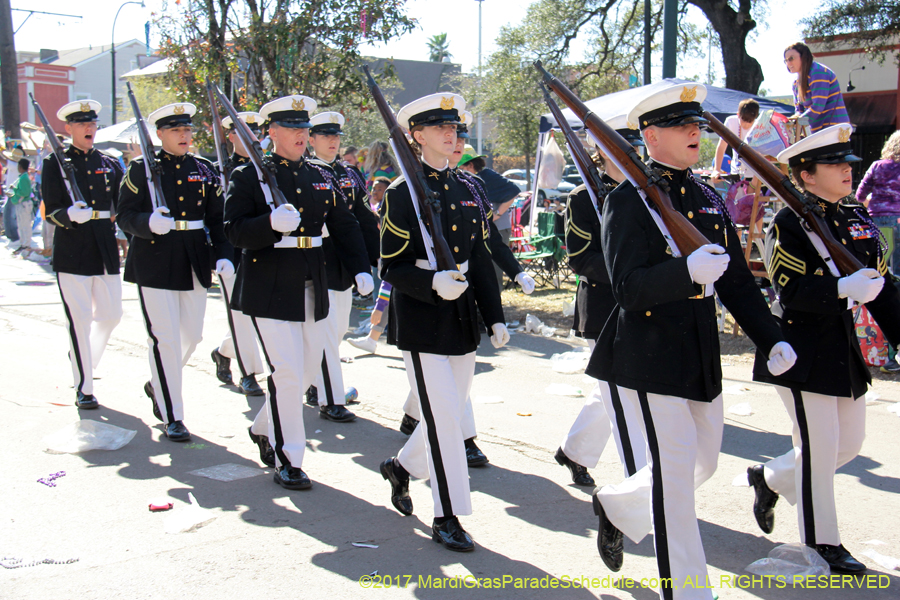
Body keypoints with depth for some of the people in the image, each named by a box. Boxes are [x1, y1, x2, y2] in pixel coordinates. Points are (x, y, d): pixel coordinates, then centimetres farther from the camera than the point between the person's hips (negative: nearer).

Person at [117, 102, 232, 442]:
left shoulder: (204, 170, 9)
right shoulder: (141, 169, -2)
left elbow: (217, 219, 9)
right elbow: (125, 216, -5)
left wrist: (224, 255, -4)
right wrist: (149, 223, -27)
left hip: (194, 263, 5)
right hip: (154, 264, -4)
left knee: (192, 335, 10)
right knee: (164, 337, -4)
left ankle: (158, 384, 39)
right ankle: (171, 416, 7)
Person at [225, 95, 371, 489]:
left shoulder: (320, 179, 13)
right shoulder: (248, 177, -4)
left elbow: (344, 227, 13)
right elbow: (235, 231, -11)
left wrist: (360, 268, -1)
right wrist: (272, 224, -30)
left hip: (312, 290, 6)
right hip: (270, 290, -6)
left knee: (309, 369, 14)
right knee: (287, 373, -8)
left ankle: (263, 427, 38)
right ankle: (287, 462, 6)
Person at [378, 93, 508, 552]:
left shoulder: (467, 191, 11)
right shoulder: (402, 193, -7)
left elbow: (482, 259, 13)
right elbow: (391, 267, -9)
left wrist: (495, 317, 8)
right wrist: (433, 282, -27)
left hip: (462, 320, 7)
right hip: (421, 322, -6)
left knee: (450, 412, 14)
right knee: (443, 416, -5)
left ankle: (402, 467, 40)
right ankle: (446, 517, 8)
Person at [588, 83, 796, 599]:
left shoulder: (710, 200, 12)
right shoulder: (628, 200, -10)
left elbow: (738, 281, 15)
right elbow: (629, 288, -20)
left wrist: (772, 340, 6)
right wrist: (687, 271, -36)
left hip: (703, 357, 8)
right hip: (652, 357, -8)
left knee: (703, 464, 19)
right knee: (676, 473, -3)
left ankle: (618, 506, 42)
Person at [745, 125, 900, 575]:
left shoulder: (858, 221, 10)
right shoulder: (788, 224, -12)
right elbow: (791, 291, -20)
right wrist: (843, 289, -31)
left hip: (846, 348, 8)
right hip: (803, 352, -8)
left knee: (850, 441, 15)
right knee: (819, 448, 1)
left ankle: (770, 477, 35)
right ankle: (822, 544, 18)